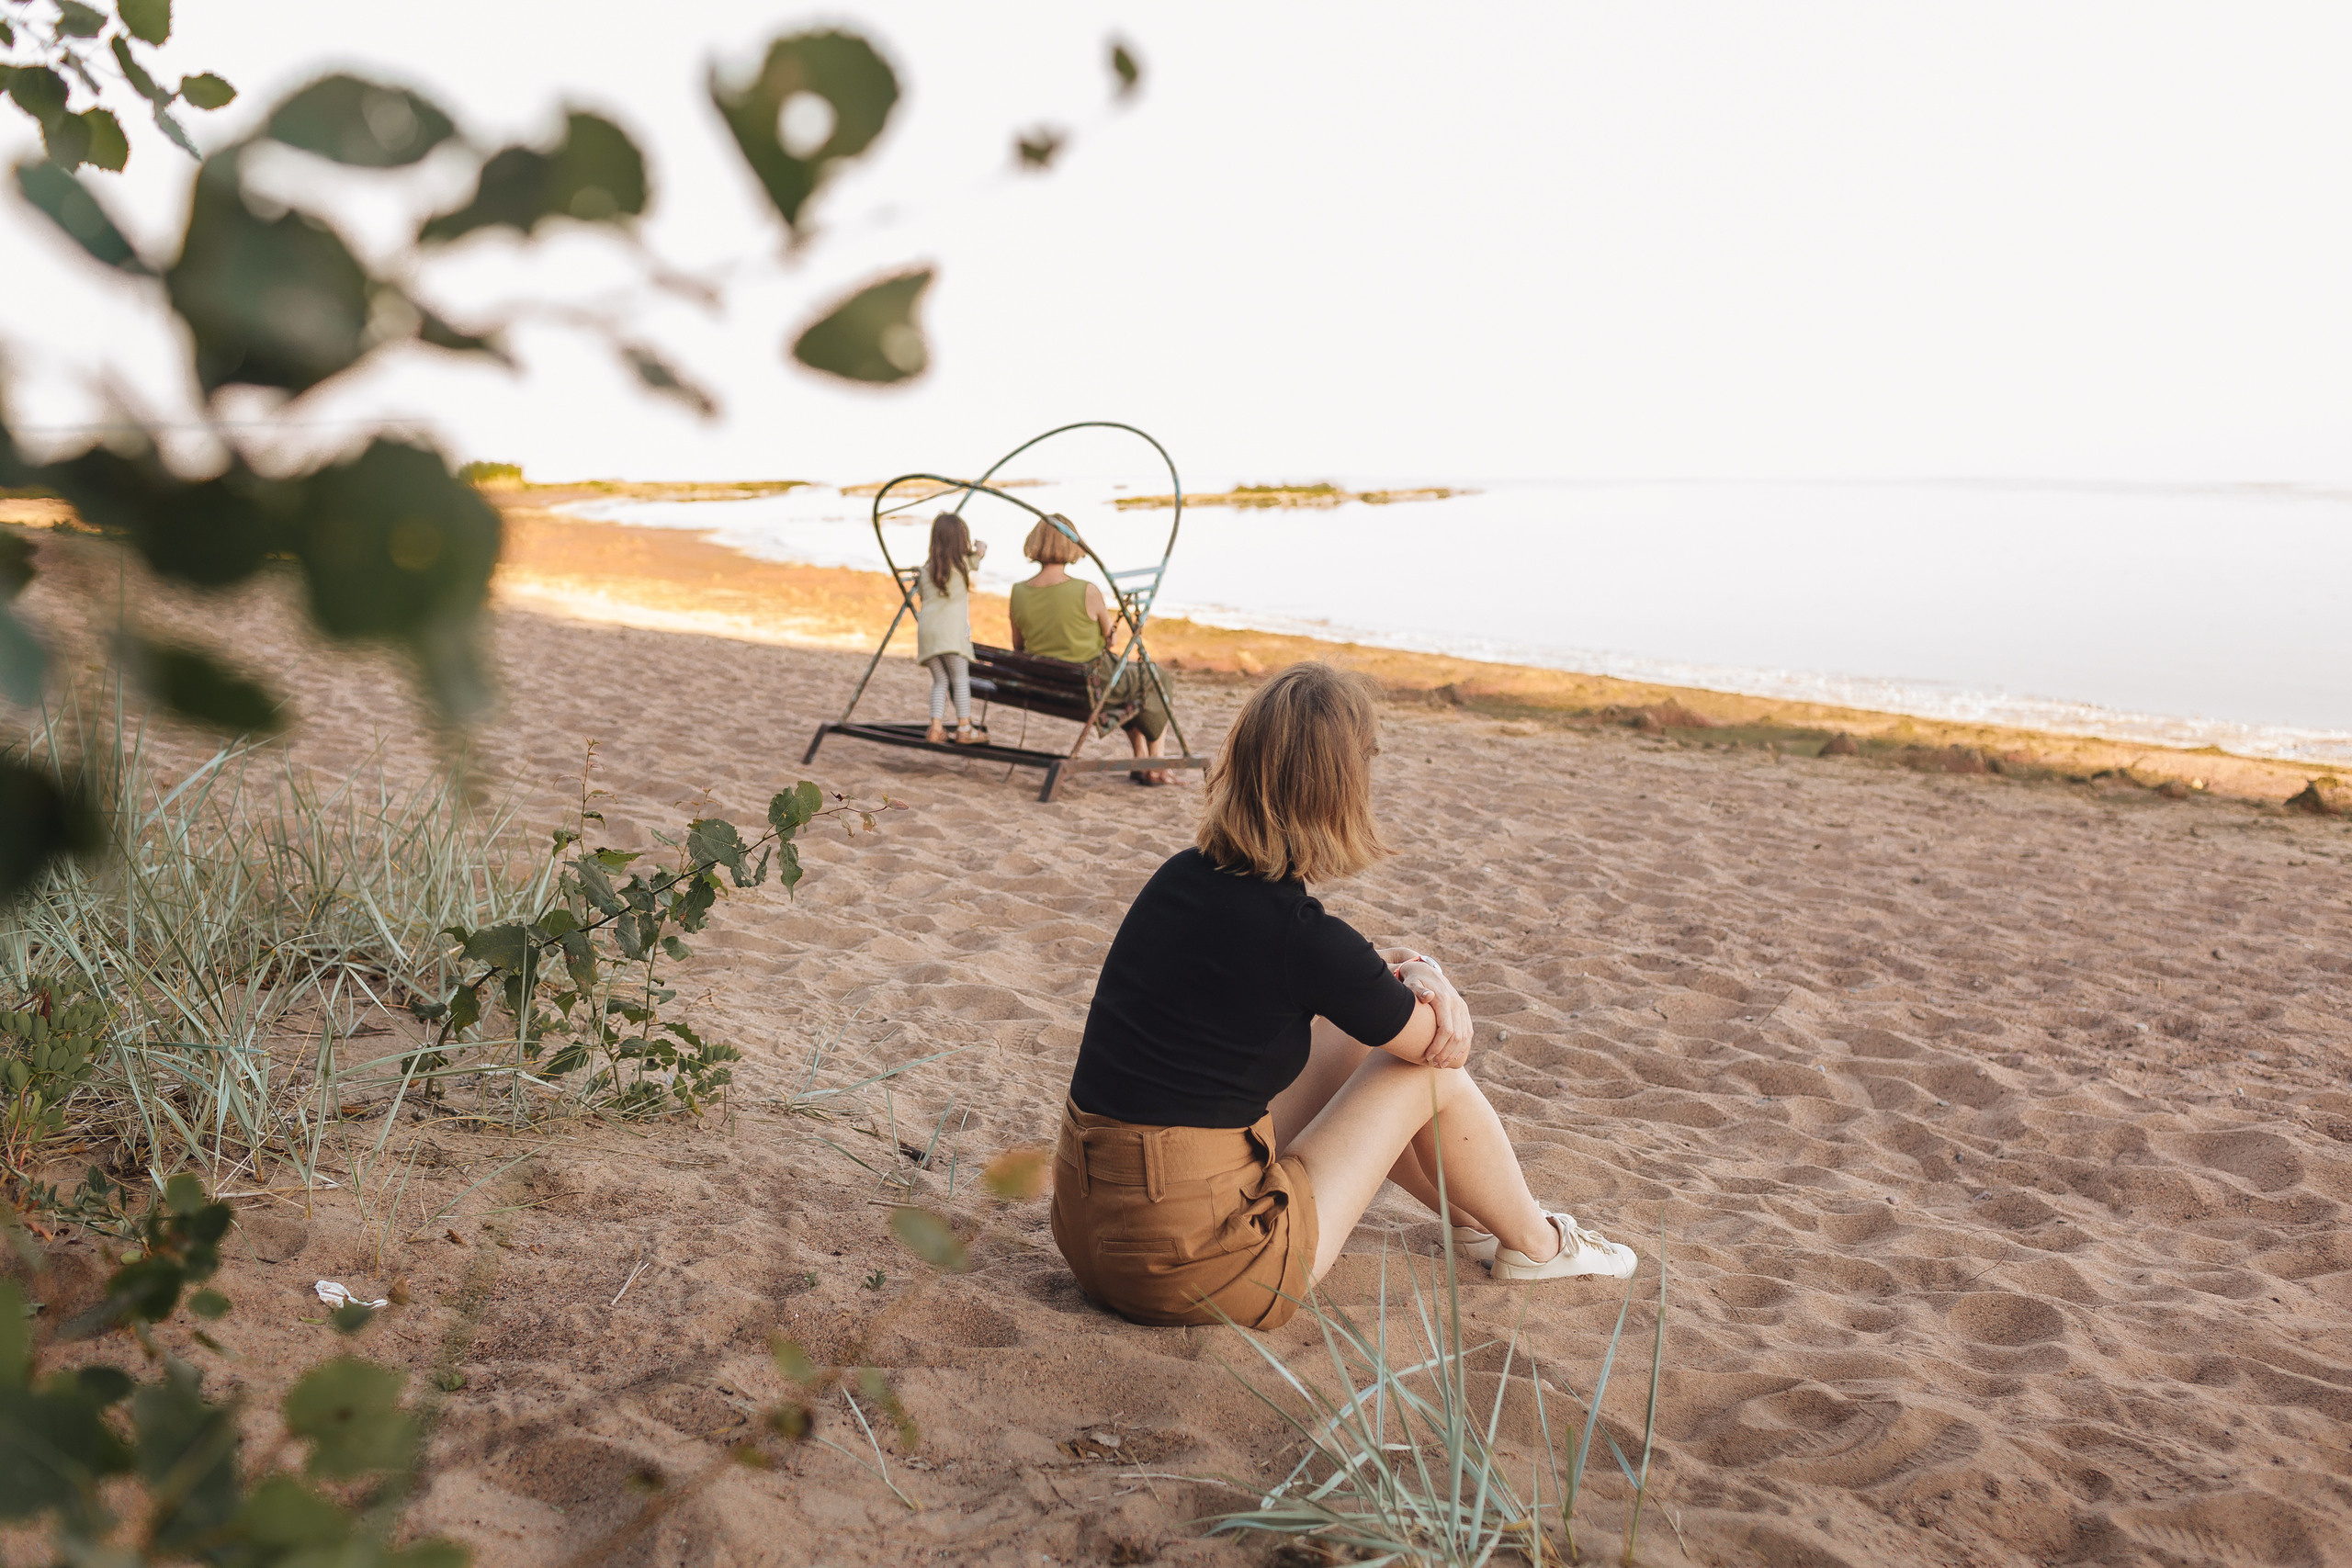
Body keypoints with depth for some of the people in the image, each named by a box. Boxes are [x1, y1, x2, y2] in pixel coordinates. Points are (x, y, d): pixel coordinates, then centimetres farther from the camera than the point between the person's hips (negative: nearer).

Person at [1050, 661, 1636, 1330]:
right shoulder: (1302, 935, -20)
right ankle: (1534, 1243, 32)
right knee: (1431, 1073, 6)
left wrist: (1410, 967, 3)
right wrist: (1425, 977, 17)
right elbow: (1446, 1043, -3)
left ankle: (1467, 1214, 42)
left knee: (1352, 1042, 21)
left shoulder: (1183, 876, 1)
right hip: (1191, 1266, -7)